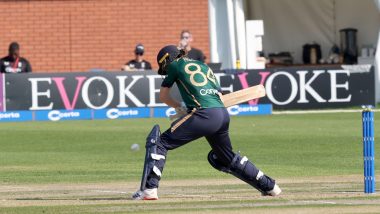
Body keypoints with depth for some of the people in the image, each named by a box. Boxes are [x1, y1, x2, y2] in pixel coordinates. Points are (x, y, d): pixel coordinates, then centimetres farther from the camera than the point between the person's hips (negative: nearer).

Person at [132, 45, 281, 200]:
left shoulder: (175, 65, 13)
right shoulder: (204, 66, 31)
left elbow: (163, 96, 21)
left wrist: (179, 108, 37)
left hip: (204, 115, -7)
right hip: (223, 115, 7)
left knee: (159, 142, -2)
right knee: (227, 158, 28)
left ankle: (149, 189, -16)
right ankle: (269, 186, 31)